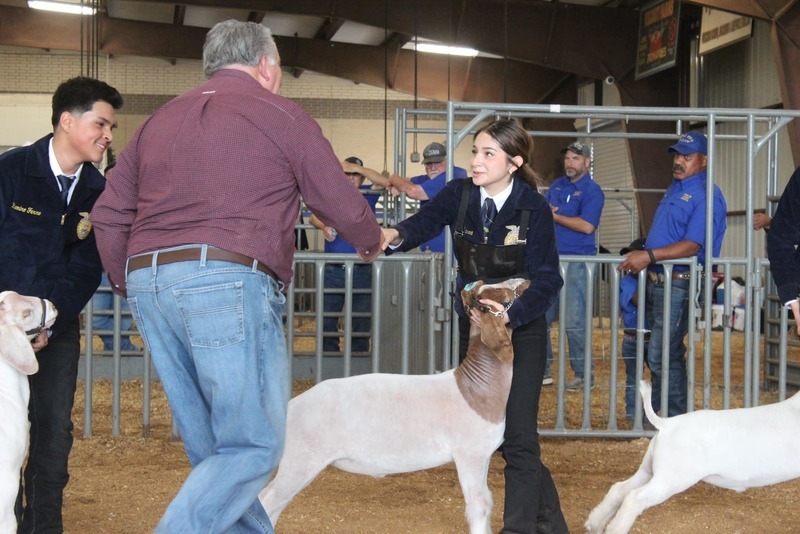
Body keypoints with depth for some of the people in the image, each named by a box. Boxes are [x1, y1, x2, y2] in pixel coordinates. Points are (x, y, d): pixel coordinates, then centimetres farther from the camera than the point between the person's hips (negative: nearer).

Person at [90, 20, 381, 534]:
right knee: (253, 447, -3)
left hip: (148, 282, 7)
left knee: (211, 448, 13)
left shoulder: (161, 120, 21)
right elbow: (342, 204, 8)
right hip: (229, 282, -7)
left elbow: (109, 216, 17)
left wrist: (131, 286, 27)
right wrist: (372, 242, 28)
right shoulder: (278, 114, 5)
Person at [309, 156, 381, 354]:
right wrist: (323, 226, -28)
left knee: (361, 323, 5)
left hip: (362, 270, 0)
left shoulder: (368, 194, 8)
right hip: (333, 270, 0)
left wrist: (360, 168, -17)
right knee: (327, 321, 1)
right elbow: (314, 216, -6)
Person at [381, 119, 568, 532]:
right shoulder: (458, 194, -5)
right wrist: (396, 235, -42)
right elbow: (425, 222, -20)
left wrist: (511, 315, -33)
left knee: (518, 436, -9)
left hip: (521, 329, -5)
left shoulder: (534, 208, -15)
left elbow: (547, 279, -17)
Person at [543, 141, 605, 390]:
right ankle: (543, 371, 19)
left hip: (577, 263, -7)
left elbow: (587, 226, -18)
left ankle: (584, 374, 5)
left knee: (574, 322, -6)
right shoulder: (557, 185, 15)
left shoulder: (592, 191, -6)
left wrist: (554, 216, -9)